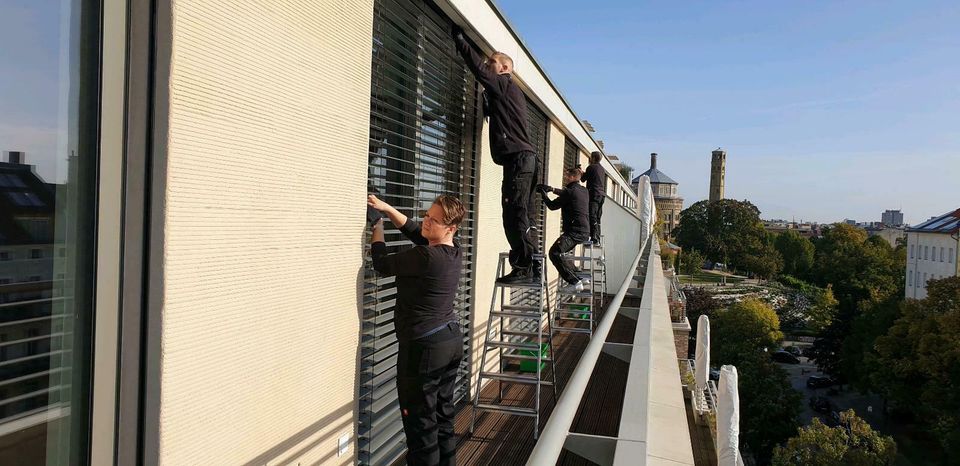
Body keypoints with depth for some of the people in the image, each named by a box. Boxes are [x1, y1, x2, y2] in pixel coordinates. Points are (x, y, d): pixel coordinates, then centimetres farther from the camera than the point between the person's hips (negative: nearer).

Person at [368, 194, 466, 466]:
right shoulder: (454, 252, 1)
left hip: (424, 346, -9)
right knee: (443, 414, 19)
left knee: (421, 422, 3)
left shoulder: (426, 258, -24)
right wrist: (387, 209, 8)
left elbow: (382, 265, -7)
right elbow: (415, 232, 15)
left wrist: (377, 229, 8)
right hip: (452, 340, 9)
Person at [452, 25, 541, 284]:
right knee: (519, 217, 10)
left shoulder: (505, 84, 0)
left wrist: (459, 39, -1)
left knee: (515, 216, -11)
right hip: (524, 159, 10)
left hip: (518, 158, -10)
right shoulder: (505, 93, 27)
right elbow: (489, 110, 31)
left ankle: (523, 268, -11)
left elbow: (478, 69, -9)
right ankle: (531, 269, 12)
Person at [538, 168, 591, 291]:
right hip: (585, 231, 10)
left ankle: (575, 282, -24)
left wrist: (543, 193, 11)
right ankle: (580, 277, 21)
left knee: (555, 252, -18)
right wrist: (552, 189, 30)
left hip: (574, 231, -10)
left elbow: (552, 206, -3)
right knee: (561, 252, 25)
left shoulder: (570, 191, -10)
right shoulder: (583, 191, 16)